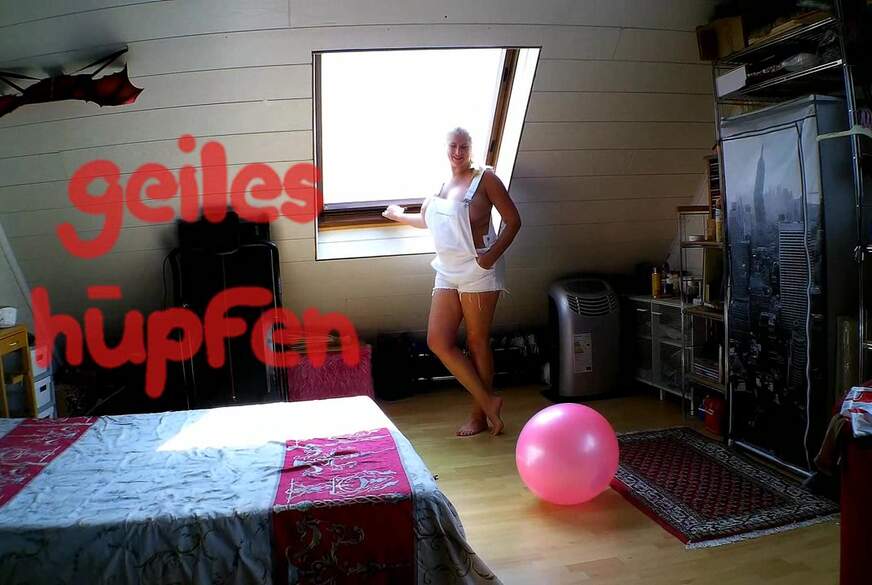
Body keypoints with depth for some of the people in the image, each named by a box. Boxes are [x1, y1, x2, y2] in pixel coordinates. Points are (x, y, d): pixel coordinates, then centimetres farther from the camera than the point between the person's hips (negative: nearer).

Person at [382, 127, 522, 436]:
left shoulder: (484, 178, -4)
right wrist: (399, 216, 48)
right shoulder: (440, 183, 16)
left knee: (477, 341, 1)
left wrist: (493, 254, -18)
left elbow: (513, 220, -7)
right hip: (447, 272, 7)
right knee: (438, 341, -1)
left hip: (478, 271, -7)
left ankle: (479, 416, 15)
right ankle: (488, 400, 8)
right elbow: (427, 220, 34)